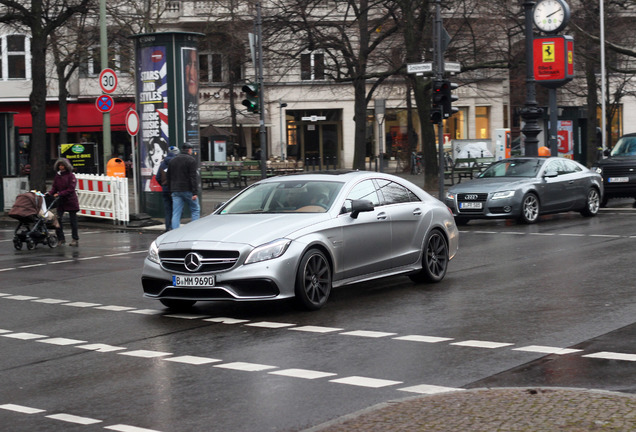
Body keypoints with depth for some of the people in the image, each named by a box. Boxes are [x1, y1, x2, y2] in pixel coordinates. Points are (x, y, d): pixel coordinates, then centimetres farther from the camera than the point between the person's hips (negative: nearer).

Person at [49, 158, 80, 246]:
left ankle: (75, 240, 10)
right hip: (61, 201, 5)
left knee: (73, 220, 2)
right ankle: (61, 239, -1)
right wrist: (49, 193, -11)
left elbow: (70, 189, -15)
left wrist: (59, 194, -23)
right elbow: (54, 188, 10)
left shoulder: (71, 176, -8)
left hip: (71, 200, -5)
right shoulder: (57, 176, 9)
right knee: (58, 218, -8)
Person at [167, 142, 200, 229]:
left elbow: (169, 177, 18)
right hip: (187, 190, -5)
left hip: (175, 190, 5)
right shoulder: (191, 160, -6)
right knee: (195, 210, 9)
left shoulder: (173, 160, 14)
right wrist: (194, 192, -15)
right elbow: (193, 177, -13)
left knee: (176, 214, 2)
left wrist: (171, 191, 22)